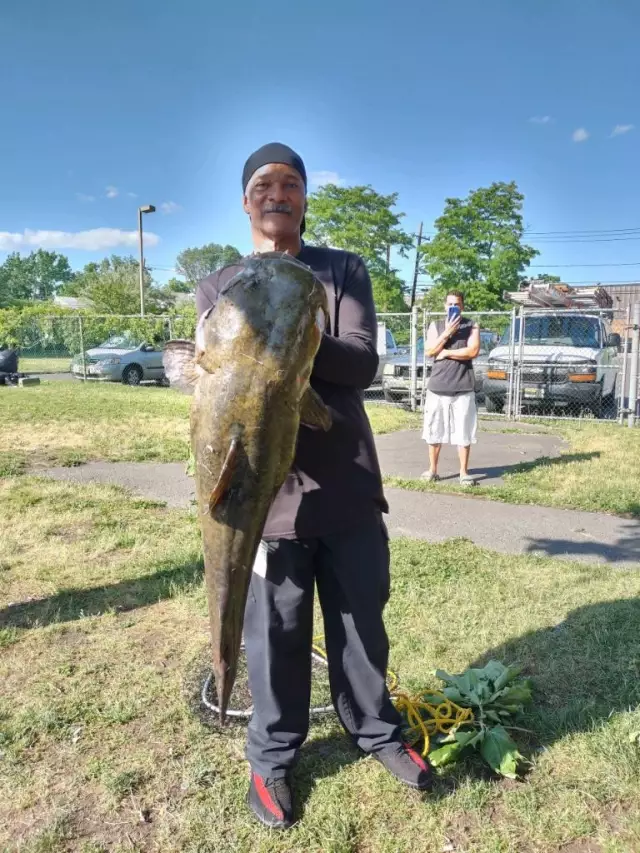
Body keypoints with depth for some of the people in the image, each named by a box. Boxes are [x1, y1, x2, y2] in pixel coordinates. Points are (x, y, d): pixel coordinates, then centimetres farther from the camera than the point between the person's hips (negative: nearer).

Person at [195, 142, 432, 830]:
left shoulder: (345, 271, 7)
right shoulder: (217, 289, 6)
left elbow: (361, 364, -8)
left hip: (350, 488, 1)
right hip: (268, 493, -1)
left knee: (362, 623, 17)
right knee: (275, 636, 10)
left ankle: (376, 730, 40)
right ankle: (272, 756, 33)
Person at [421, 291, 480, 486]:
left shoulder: (471, 326, 4)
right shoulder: (435, 326, 10)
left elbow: (473, 351, -10)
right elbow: (429, 351, -3)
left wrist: (445, 353, -7)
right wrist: (447, 332, -11)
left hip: (463, 388, -2)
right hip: (437, 386, 2)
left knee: (464, 432, 1)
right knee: (434, 431, 5)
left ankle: (464, 472, 10)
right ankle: (432, 469, 16)